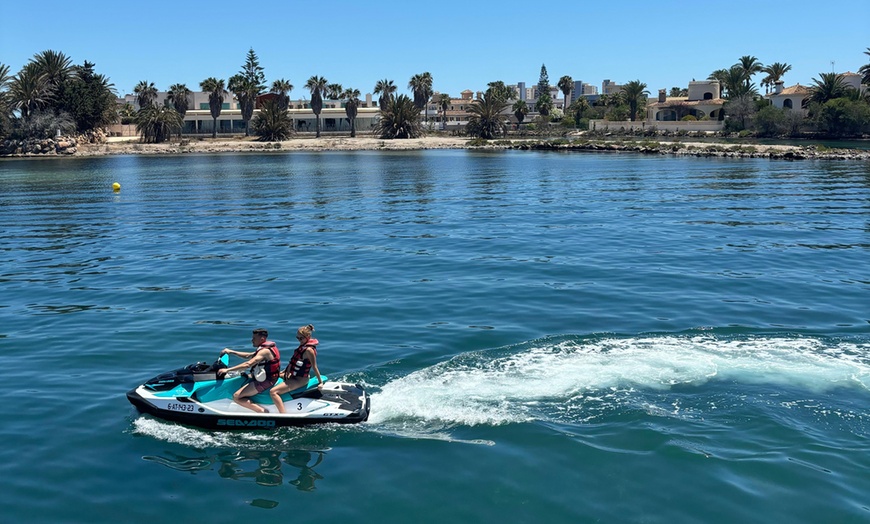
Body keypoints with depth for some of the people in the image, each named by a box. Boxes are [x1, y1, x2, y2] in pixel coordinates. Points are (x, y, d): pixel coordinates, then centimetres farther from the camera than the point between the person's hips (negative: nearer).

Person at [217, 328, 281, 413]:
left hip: (265, 381, -11)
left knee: (236, 397, -13)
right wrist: (231, 351, 16)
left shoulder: (265, 351, -20)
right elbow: (248, 356, 20)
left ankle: (262, 411, -15)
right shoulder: (265, 347, 11)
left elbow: (248, 364, -28)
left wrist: (227, 369, -26)